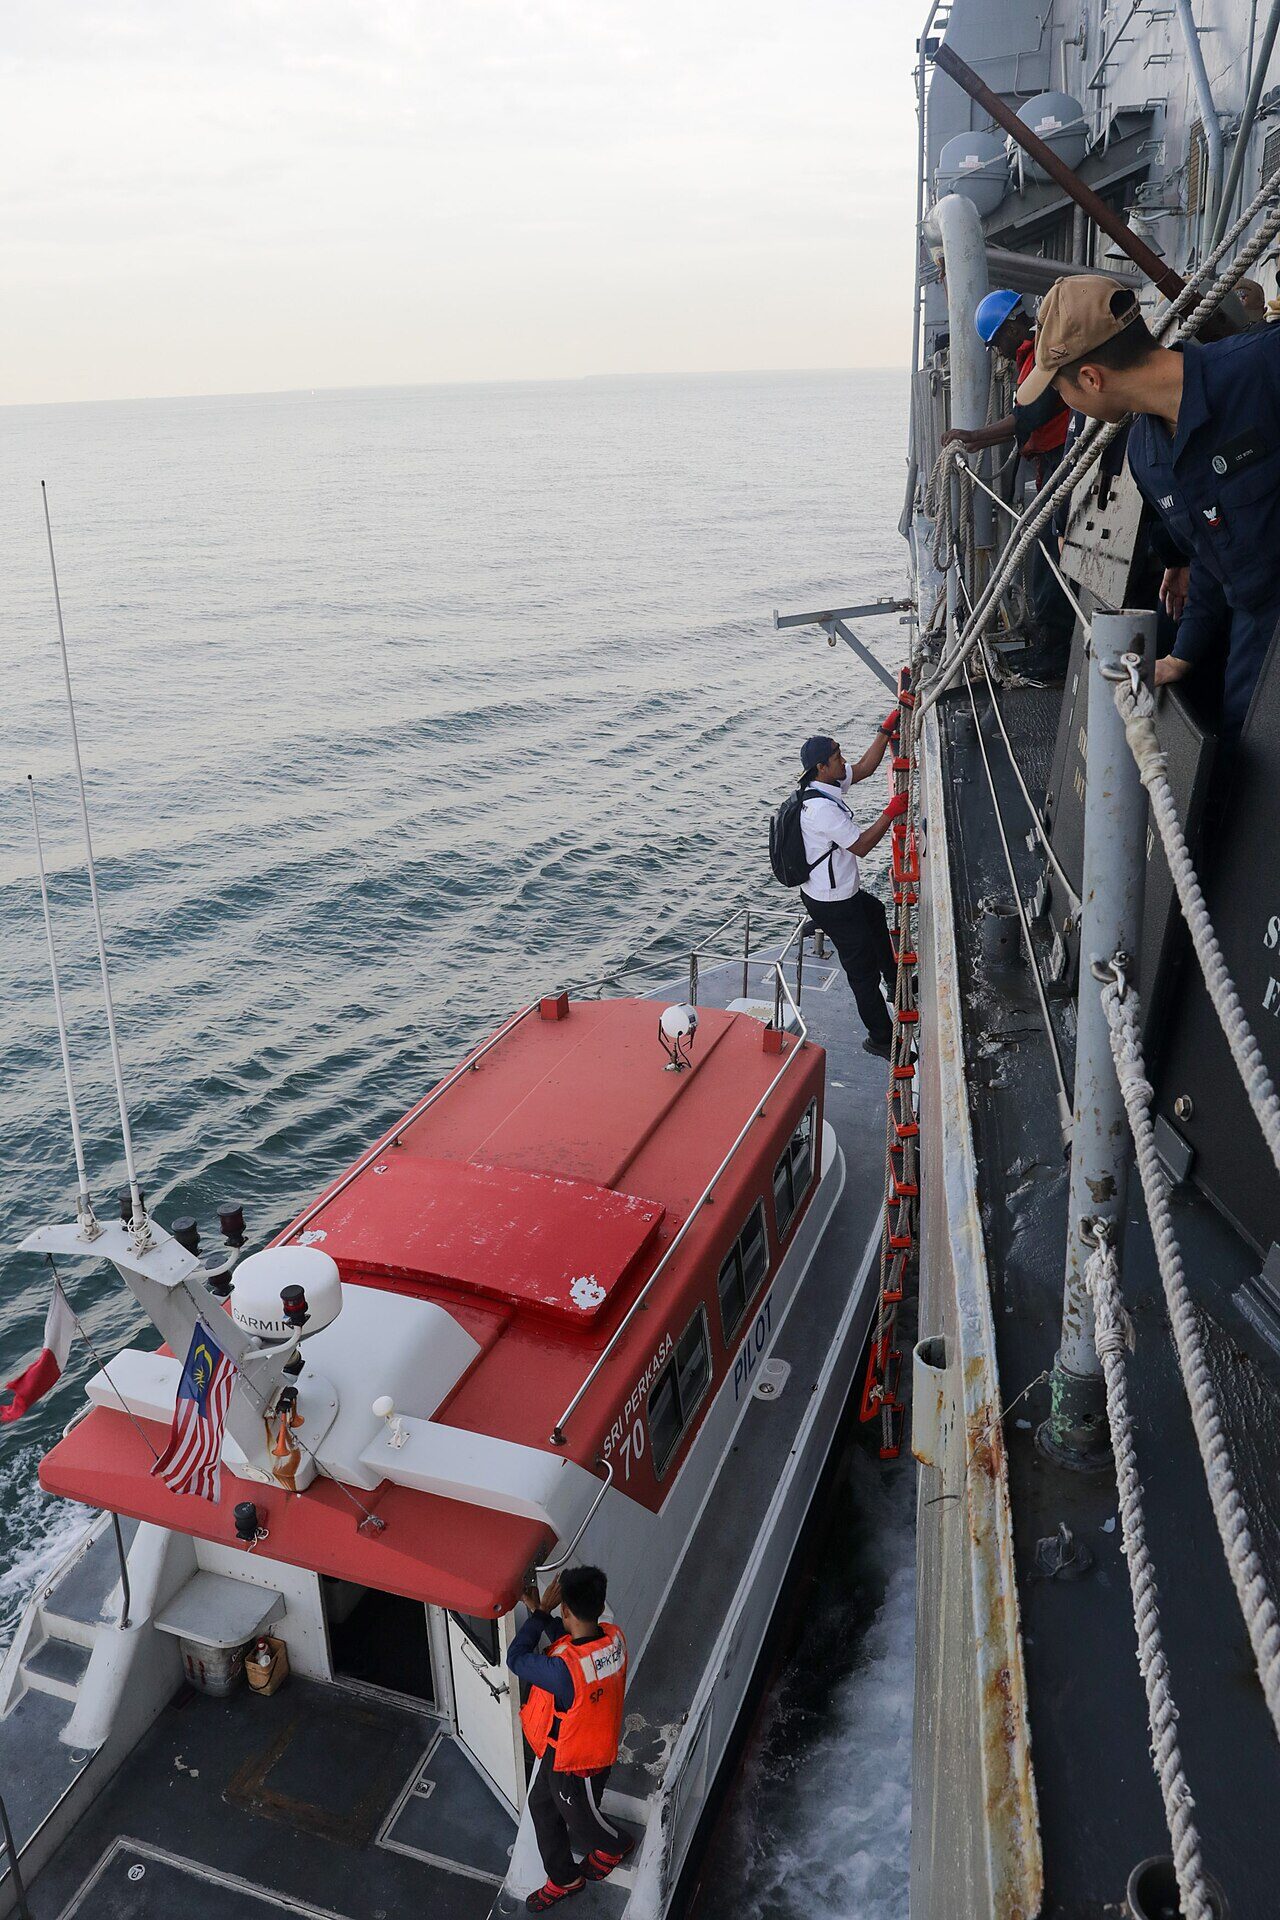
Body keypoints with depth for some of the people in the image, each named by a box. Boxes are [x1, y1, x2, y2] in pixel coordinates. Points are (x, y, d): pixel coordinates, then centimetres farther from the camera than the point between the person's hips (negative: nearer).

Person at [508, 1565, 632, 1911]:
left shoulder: (563, 1670, -44)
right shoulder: (614, 1637, -20)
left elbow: (516, 1658, -27)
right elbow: (572, 1643, 1)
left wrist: (539, 1612, -23)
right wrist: (544, 1615, -8)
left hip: (577, 1763, -7)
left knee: (579, 1817, 25)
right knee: (542, 1805, 27)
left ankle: (615, 1846, 55)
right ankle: (564, 1878, 49)